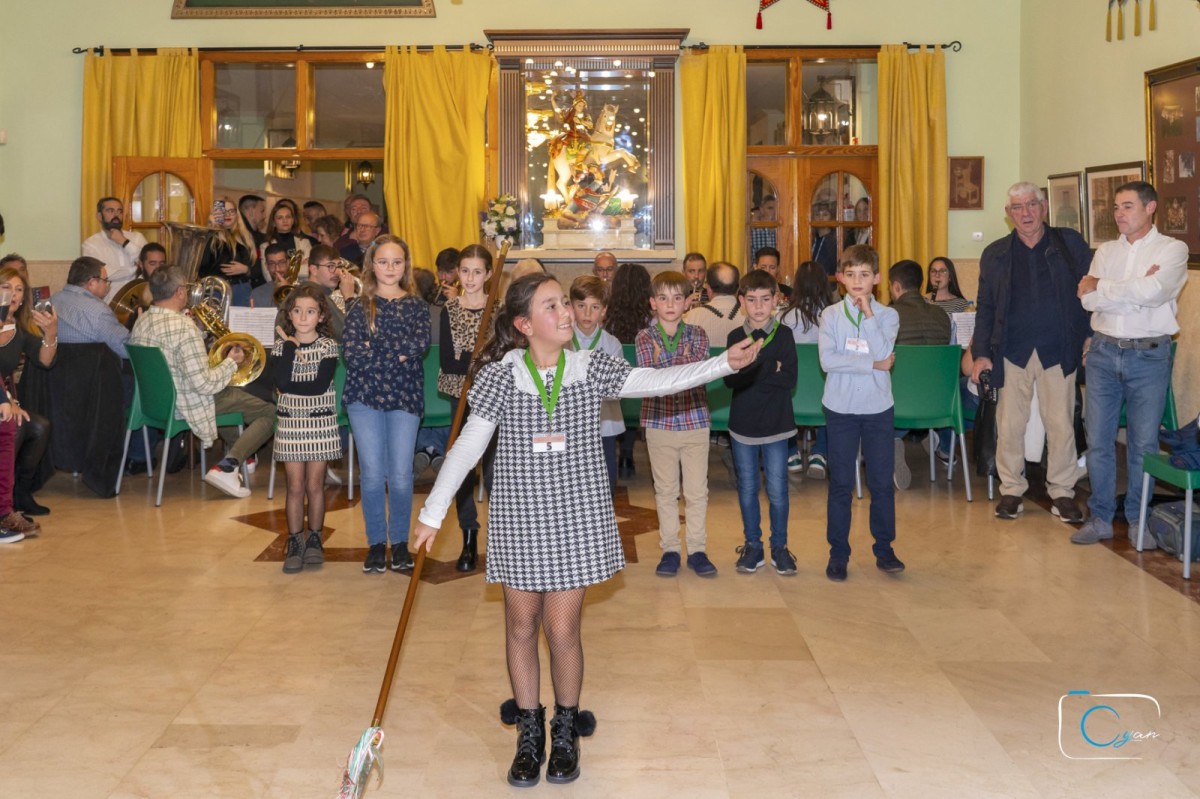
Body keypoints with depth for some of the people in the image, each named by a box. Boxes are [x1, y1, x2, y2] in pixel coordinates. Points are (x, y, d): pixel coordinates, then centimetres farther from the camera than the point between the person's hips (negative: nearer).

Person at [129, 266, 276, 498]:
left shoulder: (141, 321, 1)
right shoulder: (183, 326, -26)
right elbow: (203, 384, -28)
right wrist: (231, 362, -11)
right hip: (184, 407, -9)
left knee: (236, 393, 33)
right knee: (269, 413, -3)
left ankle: (239, 454, 35)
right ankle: (226, 467, -14)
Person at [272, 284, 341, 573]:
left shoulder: (328, 345, -3)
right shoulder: (283, 345, 3)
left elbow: (320, 385, -16)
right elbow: (281, 383, -15)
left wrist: (291, 386, -13)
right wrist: (290, 346, -14)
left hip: (320, 422, -1)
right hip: (290, 422, 1)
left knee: (314, 485, 5)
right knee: (295, 487, 3)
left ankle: (314, 539, 20)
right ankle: (295, 543, 12)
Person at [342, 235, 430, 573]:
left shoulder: (416, 305, 6)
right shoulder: (360, 307, 4)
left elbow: (422, 342, -13)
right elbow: (351, 353, -9)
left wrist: (374, 347, -13)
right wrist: (398, 353, -10)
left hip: (405, 397, 0)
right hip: (365, 396, 0)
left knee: (401, 474, 1)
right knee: (372, 473, 2)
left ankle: (400, 542, 17)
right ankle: (376, 542, 16)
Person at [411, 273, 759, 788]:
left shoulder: (592, 368, -2)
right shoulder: (501, 375, -7)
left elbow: (658, 381, -8)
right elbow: (467, 446, -5)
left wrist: (726, 362, -18)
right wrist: (433, 513, -6)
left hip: (577, 519, 0)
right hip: (519, 519, 0)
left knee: (562, 630, 2)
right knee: (521, 627, 9)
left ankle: (565, 731, 25)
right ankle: (529, 732, 28)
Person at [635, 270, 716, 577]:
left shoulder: (697, 335, 2)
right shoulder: (645, 337, 0)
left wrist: (666, 368, -20)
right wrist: (684, 363, -17)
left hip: (695, 420, 1)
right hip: (659, 422, 0)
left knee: (697, 490, 6)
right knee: (665, 489, 9)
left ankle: (697, 549, 17)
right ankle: (669, 549, 19)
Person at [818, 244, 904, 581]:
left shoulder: (887, 315, 1)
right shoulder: (831, 315, 0)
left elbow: (883, 352, -16)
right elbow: (827, 360, -14)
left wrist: (868, 313, -15)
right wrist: (872, 364, -15)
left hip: (878, 408, 1)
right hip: (841, 408, 0)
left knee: (882, 481, 6)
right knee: (840, 483, 6)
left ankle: (884, 549, 19)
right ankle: (838, 552, 14)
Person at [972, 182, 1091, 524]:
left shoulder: (1071, 243, 4)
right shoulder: (995, 254, 8)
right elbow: (985, 307, 9)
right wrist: (981, 353, 2)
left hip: (1059, 351, -1)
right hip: (1012, 352, 1)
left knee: (1061, 424, 3)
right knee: (1009, 424, 4)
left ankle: (1062, 492, 15)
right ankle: (1011, 490, 16)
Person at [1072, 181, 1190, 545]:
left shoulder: (1172, 249, -1)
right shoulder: (1106, 251, 10)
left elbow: (1153, 291, -18)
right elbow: (1087, 299, -3)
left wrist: (1101, 287, -7)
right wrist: (1135, 289, -12)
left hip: (1149, 355, -3)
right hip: (1104, 352, 4)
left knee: (1143, 443, 3)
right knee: (1098, 439, 5)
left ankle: (1138, 519, 17)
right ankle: (1100, 518, 14)